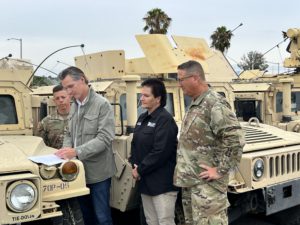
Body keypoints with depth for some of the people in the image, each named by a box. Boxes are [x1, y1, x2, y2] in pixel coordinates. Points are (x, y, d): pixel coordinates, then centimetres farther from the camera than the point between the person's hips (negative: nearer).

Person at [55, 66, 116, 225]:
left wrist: (76, 151, -26)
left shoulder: (102, 104, -13)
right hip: (79, 171, 7)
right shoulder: (74, 106, 11)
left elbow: (104, 138, -20)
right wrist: (66, 149, -6)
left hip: (97, 171, -6)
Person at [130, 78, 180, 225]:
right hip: (146, 181, 9)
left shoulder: (165, 119, -15)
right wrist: (134, 165, 1)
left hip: (162, 183, -9)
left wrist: (140, 170, -15)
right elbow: (135, 144, 17)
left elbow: (161, 152, -22)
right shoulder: (142, 118, 12)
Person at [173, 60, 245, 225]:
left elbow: (236, 140, -24)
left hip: (206, 184, -9)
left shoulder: (215, 104, -17)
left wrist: (220, 170, -19)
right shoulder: (194, 105, 13)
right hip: (189, 181, 9)